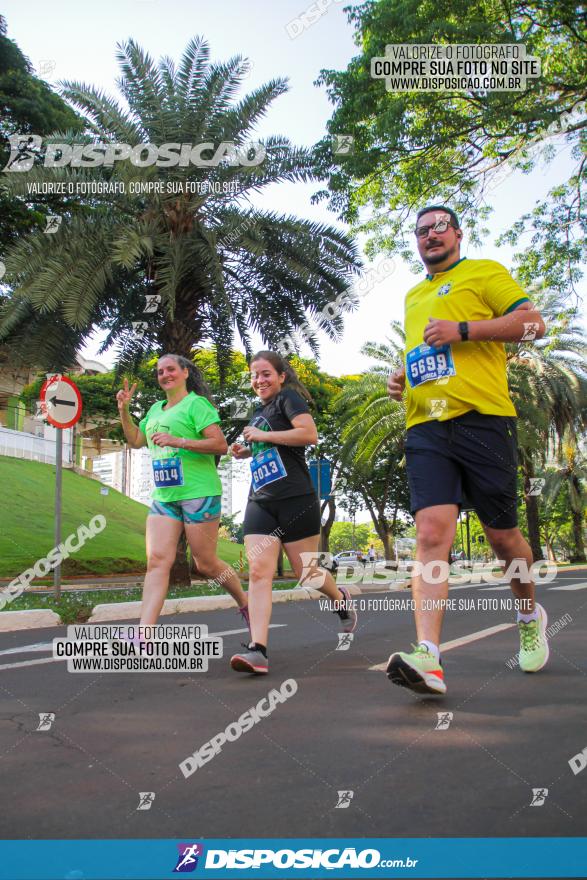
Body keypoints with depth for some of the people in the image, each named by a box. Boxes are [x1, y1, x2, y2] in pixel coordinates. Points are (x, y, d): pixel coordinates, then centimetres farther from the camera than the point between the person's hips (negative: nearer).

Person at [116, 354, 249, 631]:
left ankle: (245, 605, 27)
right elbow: (135, 441, 29)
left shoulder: (196, 403, -5)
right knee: (157, 561, -6)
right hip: (163, 497, 6)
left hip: (199, 494, -6)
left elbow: (221, 444, -14)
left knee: (206, 564, 2)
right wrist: (124, 409, 15)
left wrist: (178, 441, -21)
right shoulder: (156, 408, 19)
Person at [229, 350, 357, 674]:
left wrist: (263, 436, -14)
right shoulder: (258, 412, 22)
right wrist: (248, 451, 16)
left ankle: (340, 598, 37)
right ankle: (257, 649, -19)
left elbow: (309, 434, -19)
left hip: (295, 499, -7)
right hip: (260, 502, 7)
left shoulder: (288, 398, -2)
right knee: (258, 571, -12)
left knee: (306, 573, 4)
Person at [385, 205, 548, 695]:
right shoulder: (413, 296, 27)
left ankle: (531, 617, 34)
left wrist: (463, 329, -12)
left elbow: (534, 322, -3)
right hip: (425, 428, 4)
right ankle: (428, 659, -22)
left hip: (482, 419, -4)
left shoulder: (484, 273, 9)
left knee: (502, 535, 5)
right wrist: (402, 379, 17)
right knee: (431, 533, -13)